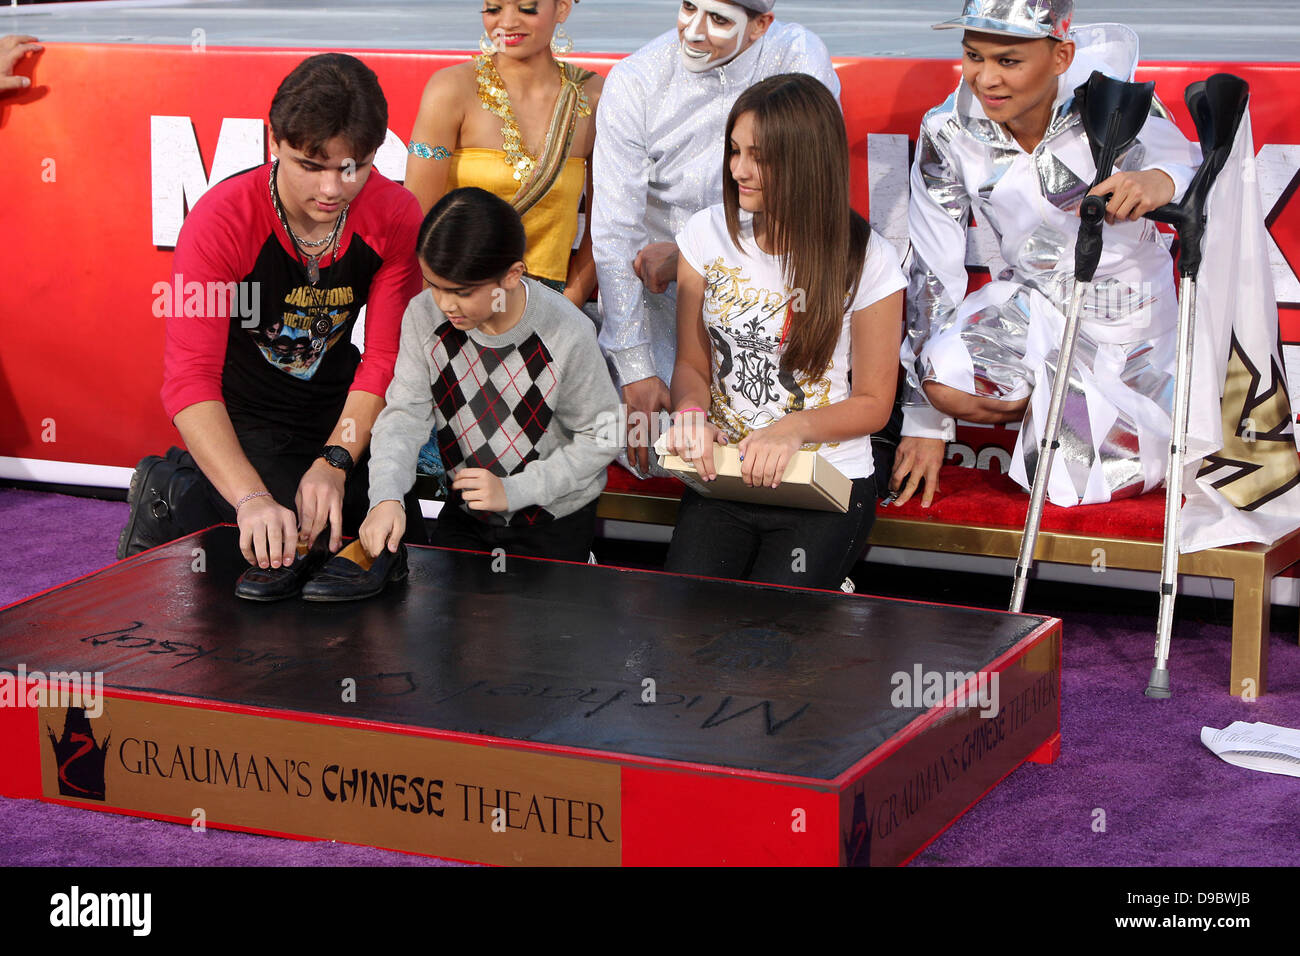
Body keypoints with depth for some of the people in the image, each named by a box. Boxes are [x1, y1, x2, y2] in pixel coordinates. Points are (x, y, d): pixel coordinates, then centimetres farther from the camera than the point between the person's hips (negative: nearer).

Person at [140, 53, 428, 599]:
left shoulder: (396, 217, -16)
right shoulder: (221, 222, -27)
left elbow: (385, 359, -14)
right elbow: (189, 376, -34)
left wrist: (334, 462, -31)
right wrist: (251, 499, -48)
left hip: (340, 408, 4)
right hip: (243, 415, -4)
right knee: (279, 550, -23)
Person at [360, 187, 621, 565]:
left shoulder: (567, 334, -25)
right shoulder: (424, 315, -16)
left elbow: (601, 438, -15)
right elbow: (405, 413, -15)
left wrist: (513, 491, -21)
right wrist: (386, 498, -32)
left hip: (554, 518, -4)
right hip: (465, 511, 4)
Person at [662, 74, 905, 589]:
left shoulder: (868, 261, -8)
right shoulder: (708, 234, 3)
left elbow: (873, 403, -2)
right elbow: (692, 364, 10)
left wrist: (795, 427, -21)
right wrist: (692, 411, -14)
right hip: (721, 477, 3)